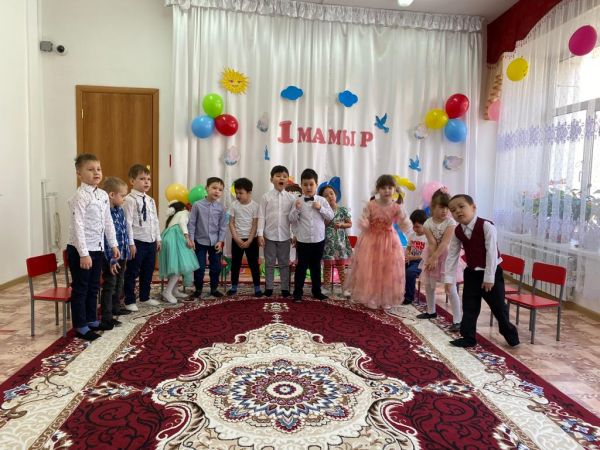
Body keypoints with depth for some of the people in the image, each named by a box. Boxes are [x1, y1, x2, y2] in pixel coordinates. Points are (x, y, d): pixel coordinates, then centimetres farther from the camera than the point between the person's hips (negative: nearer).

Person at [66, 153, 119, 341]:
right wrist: (83, 253, -22)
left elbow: (108, 222, 14)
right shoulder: (80, 197, -16)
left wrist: (113, 244, 14)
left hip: (97, 248, 8)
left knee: (94, 287, 17)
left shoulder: (103, 195, 7)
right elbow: (78, 226, -20)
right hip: (81, 249, -8)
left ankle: (91, 320, 31)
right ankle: (80, 327, 14)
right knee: (80, 288, 4)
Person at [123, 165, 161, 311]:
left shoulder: (150, 200, 11)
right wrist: (131, 243, -16)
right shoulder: (130, 200, -12)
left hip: (151, 241, 7)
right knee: (132, 272, 4)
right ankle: (129, 301, 16)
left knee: (148, 271, 17)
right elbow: (128, 222, -14)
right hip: (137, 242, -7)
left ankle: (145, 297, 31)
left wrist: (158, 238, 13)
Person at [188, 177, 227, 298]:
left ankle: (214, 288, 27)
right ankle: (198, 289, 23)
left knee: (216, 267, 11)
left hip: (215, 242, 2)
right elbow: (191, 223, -5)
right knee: (199, 267, 5)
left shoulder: (221, 207, -3)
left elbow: (223, 226, 1)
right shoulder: (197, 205, -9)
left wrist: (220, 241, -4)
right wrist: (191, 239, -8)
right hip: (200, 241, -2)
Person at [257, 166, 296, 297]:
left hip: (285, 236, 1)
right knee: (269, 263, 9)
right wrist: (260, 234, -8)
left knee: (284, 263, 10)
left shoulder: (291, 197, -1)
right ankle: (268, 287, 20)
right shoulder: (266, 196, -3)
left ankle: (285, 288, 20)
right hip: (269, 235, -1)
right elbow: (261, 216, -3)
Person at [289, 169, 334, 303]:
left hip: (319, 240, 2)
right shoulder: (298, 201, -4)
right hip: (303, 240, -2)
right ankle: (297, 292, 14)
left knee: (316, 266, 15)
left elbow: (331, 216, 0)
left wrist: (320, 208, -13)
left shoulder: (322, 200, 0)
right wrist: (296, 209, -21)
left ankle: (316, 291, 28)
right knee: (301, 266, 5)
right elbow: (292, 220, -5)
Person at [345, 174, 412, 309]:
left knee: (388, 271, 7)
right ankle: (371, 298, 23)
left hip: (389, 242, 1)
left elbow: (406, 228, -13)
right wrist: (363, 223, -28)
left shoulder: (397, 207, -11)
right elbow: (364, 225, -6)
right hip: (371, 240, 0)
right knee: (370, 270, 5)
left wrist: (402, 215, -30)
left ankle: (386, 299, 26)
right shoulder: (371, 205, -12)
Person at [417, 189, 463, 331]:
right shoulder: (428, 223, -8)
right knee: (428, 285, 18)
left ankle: (457, 320, -5)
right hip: (432, 255, 5)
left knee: (451, 289, -9)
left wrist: (435, 258, -25)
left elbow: (444, 243, -22)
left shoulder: (450, 222, -16)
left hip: (446, 256, -5)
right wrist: (433, 258, -22)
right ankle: (431, 311, 38)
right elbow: (432, 243, -13)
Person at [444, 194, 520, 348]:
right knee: (469, 307, 6)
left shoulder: (486, 226, -21)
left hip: (491, 272, -5)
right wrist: (448, 278, -1)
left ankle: (510, 333, 31)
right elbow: (452, 255, 2)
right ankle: (468, 337, 17)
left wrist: (489, 277, -19)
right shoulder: (457, 231, -3)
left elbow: (492, 252, -20)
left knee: (498, 306, 7)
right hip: (471, 273, 5)